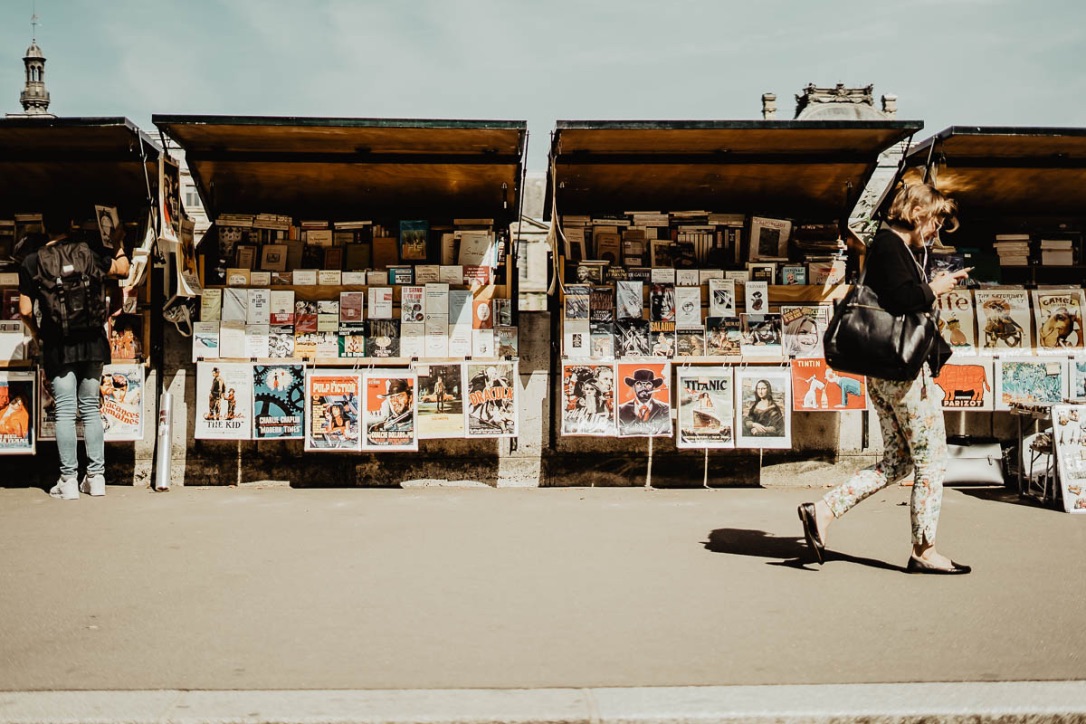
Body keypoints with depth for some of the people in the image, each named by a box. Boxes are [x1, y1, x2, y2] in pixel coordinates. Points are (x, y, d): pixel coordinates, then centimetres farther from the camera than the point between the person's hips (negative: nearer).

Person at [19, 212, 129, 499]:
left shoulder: (31, 262, -2)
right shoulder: (89, 251, -1)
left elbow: (25, 311, -1)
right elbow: (122, 269, 15)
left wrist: (37, 336, 18)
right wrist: (118, 243, 33)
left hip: (57, 346, -1)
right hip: (92, 342, 2)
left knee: (65, 412, 3)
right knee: (91, 409, 9)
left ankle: (69, 480, 5)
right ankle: (96, 477, 12)